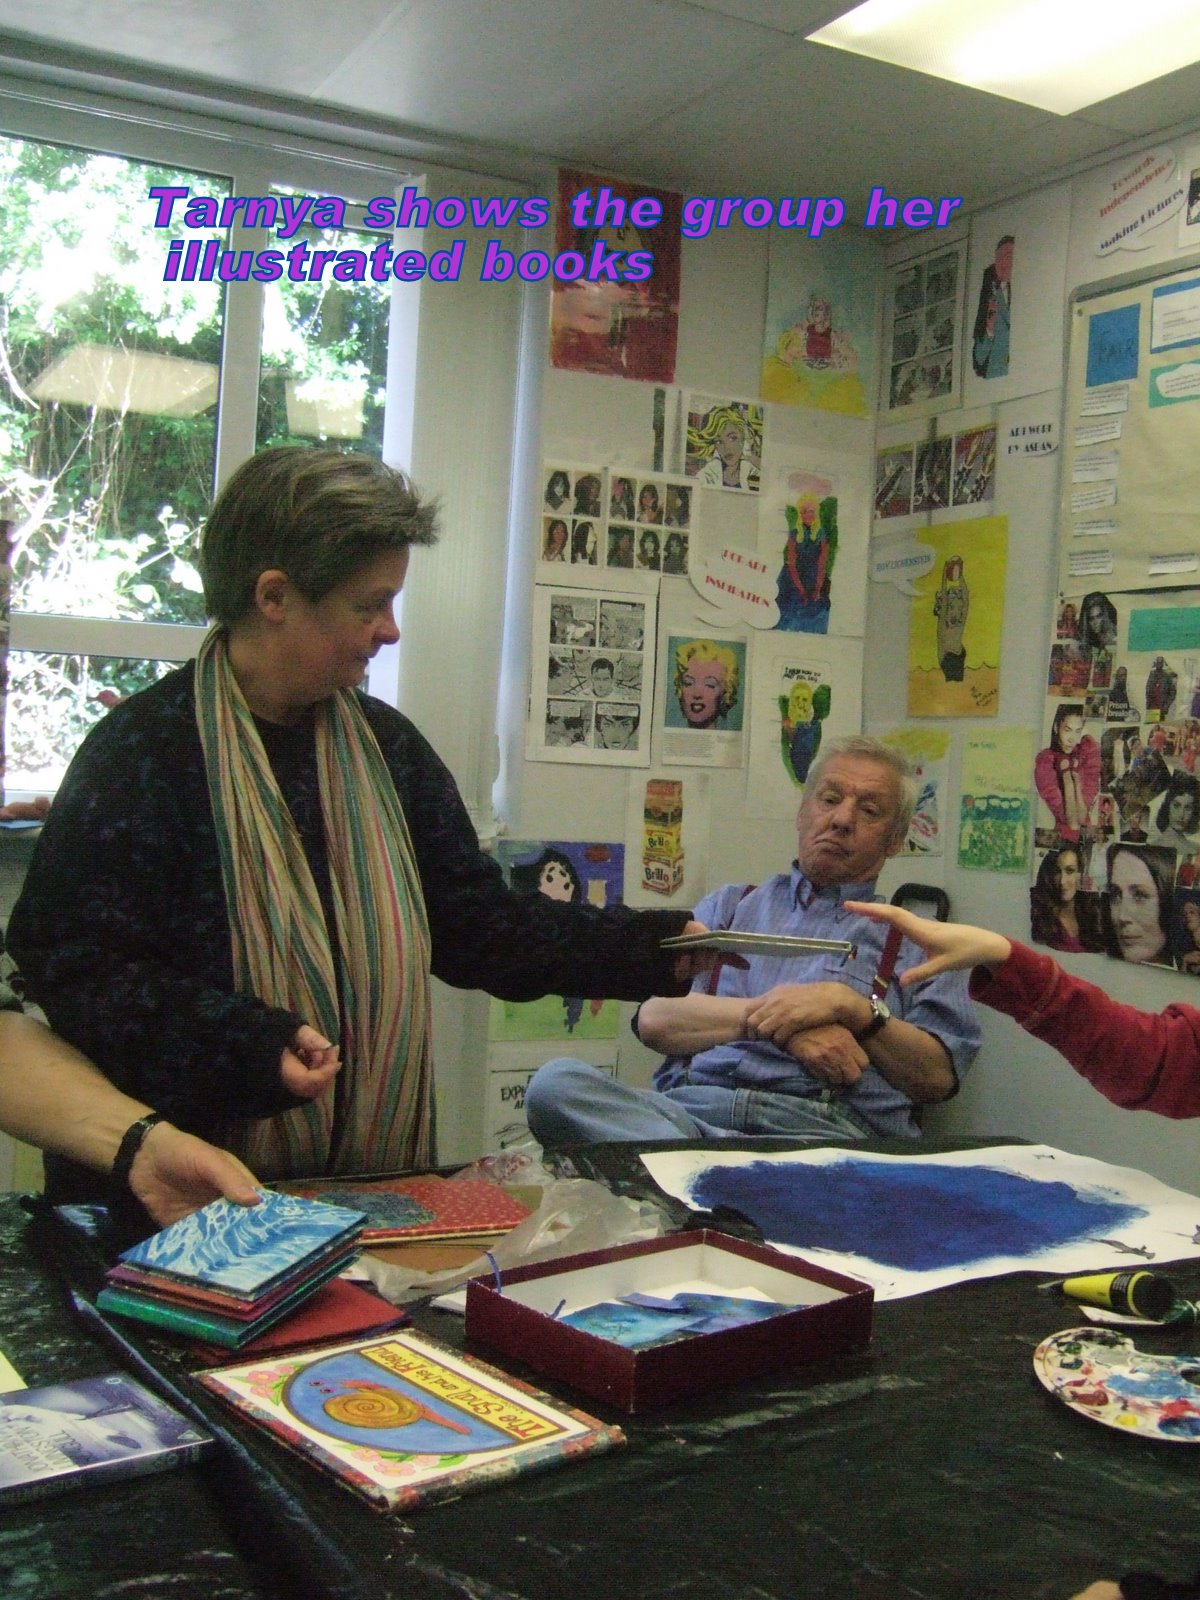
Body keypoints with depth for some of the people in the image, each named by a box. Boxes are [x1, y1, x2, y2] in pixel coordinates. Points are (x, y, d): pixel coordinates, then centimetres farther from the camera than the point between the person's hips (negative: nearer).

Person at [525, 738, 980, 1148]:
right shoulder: (730, 906, 26)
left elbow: (938, 1078, 8)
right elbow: (654, 1017, 10)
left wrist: (852, 1007, -7)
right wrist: (774, 1017, -5)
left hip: (827, 1130, -5)